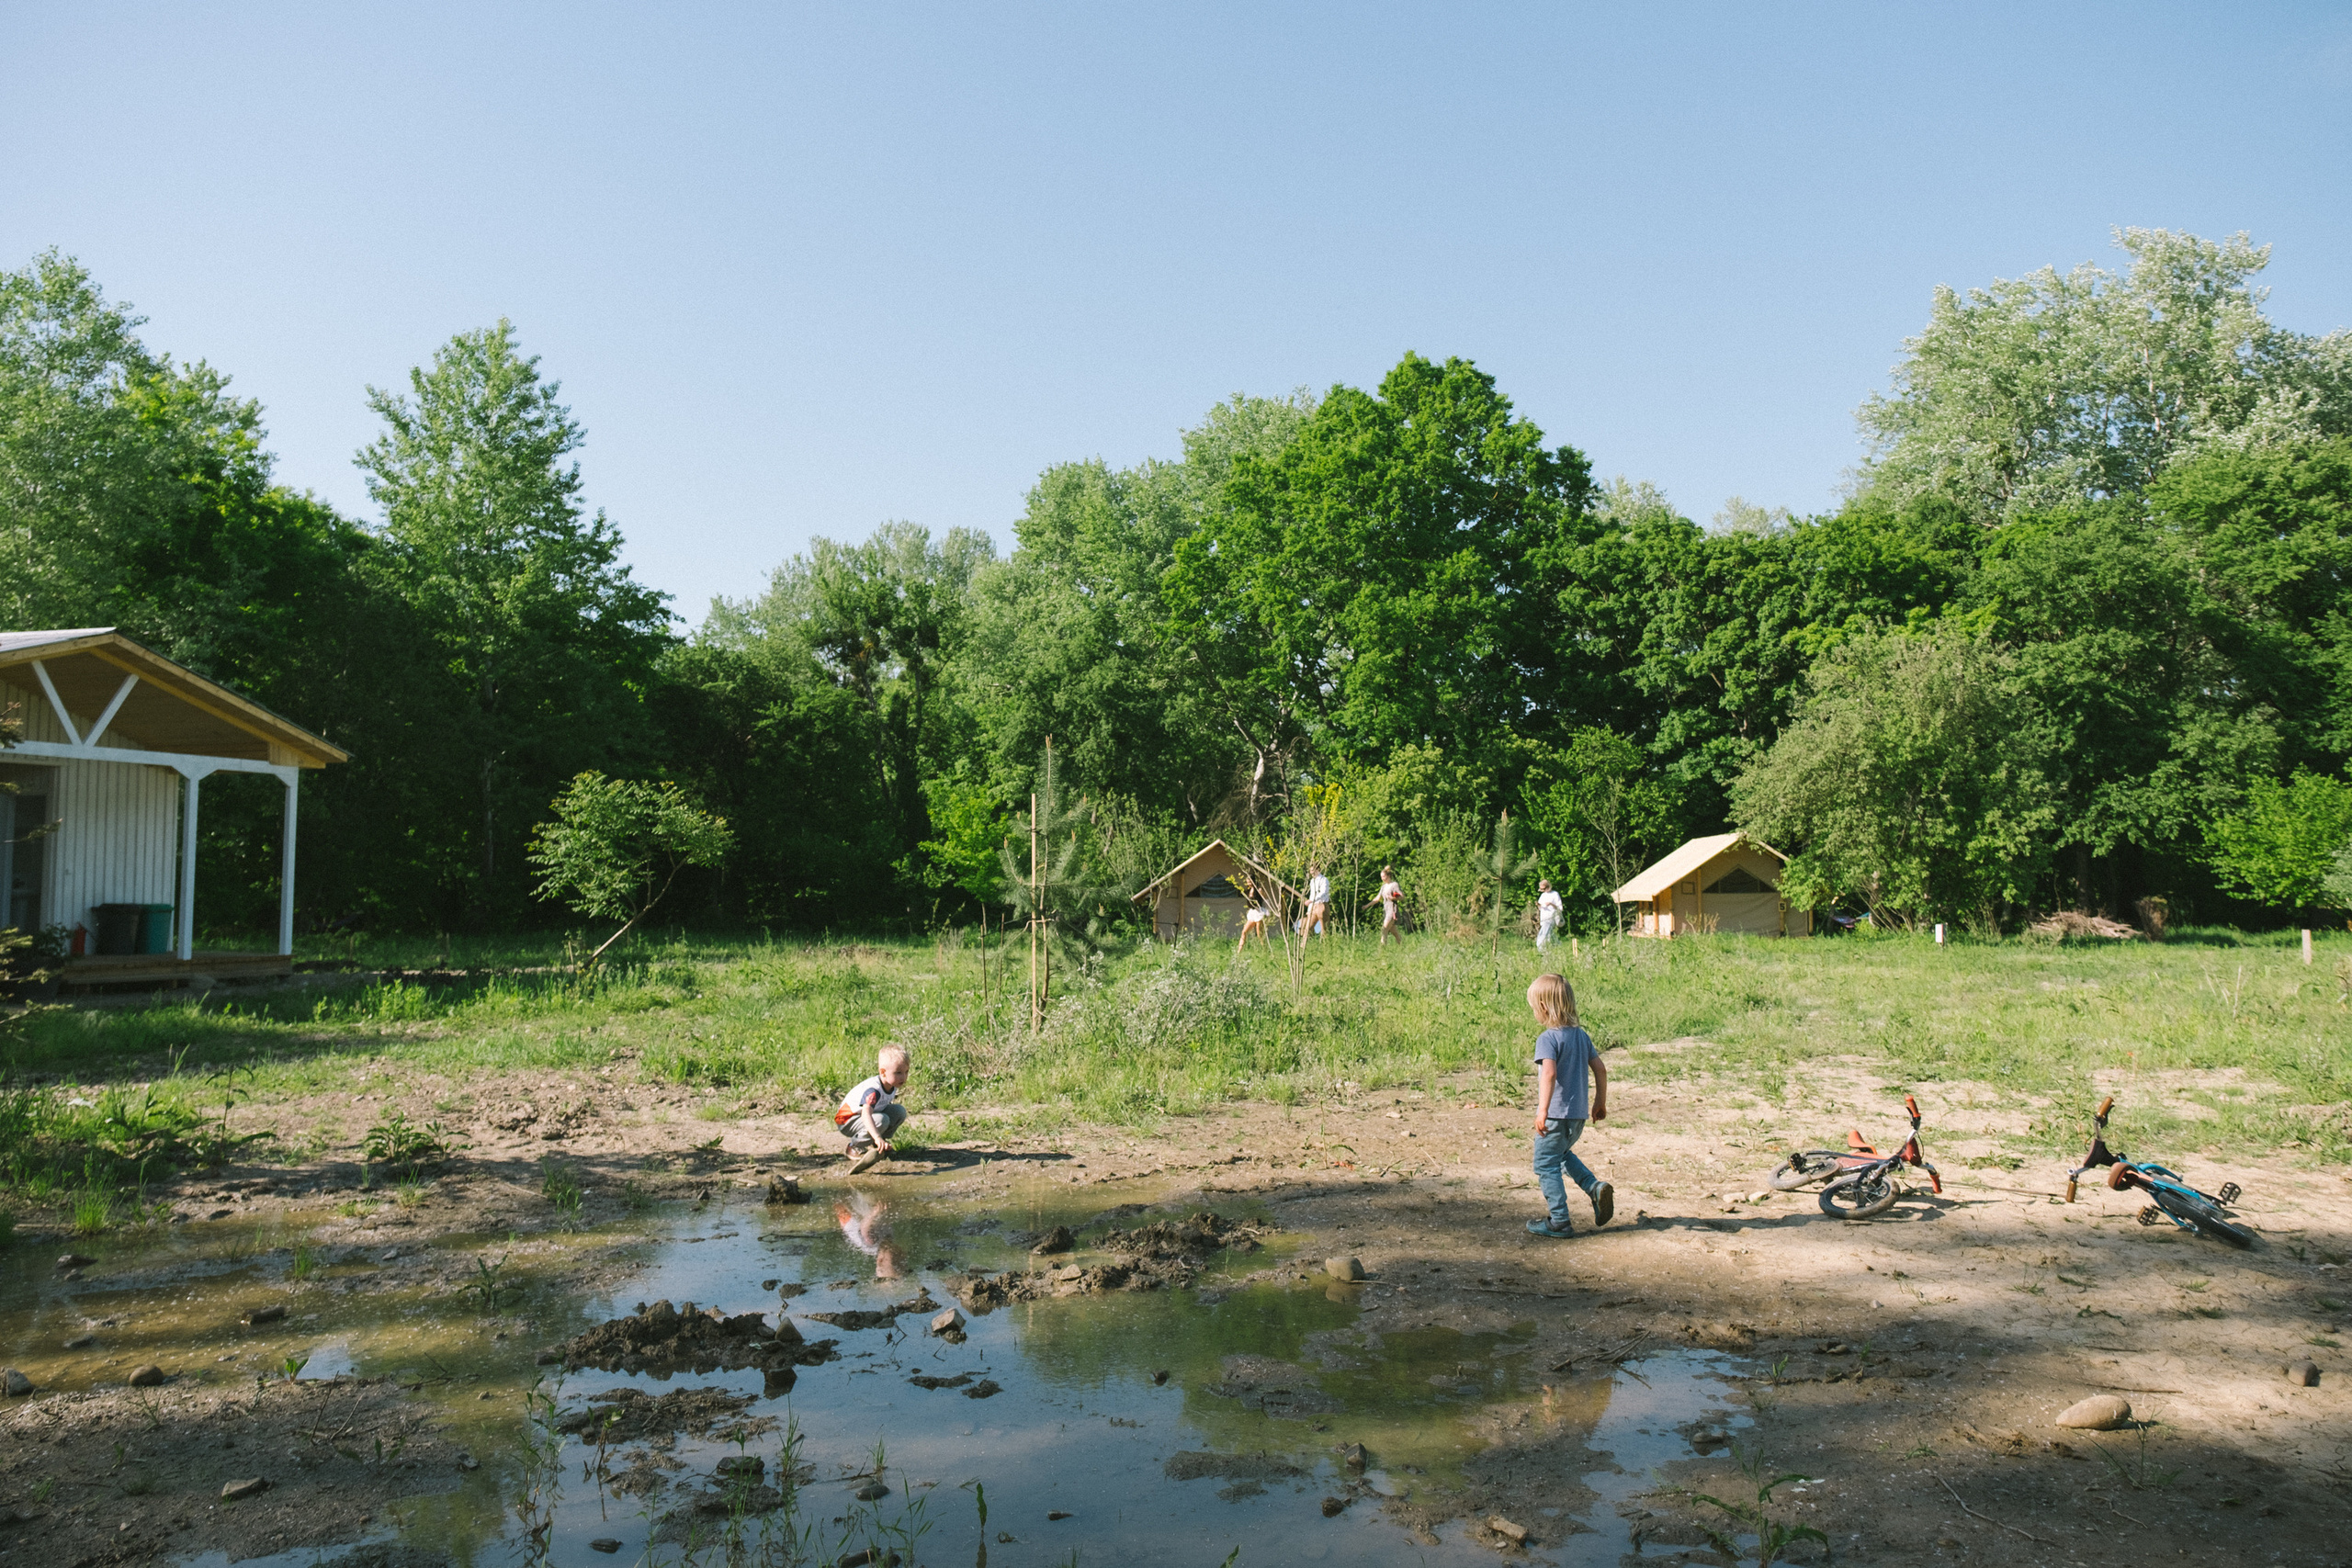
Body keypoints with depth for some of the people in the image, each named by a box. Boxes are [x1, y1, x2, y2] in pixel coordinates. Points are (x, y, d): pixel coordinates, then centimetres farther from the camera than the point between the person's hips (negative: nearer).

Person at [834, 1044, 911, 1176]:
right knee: (881, 1120, -34)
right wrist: (877, 1137, -63)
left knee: (900, 1111, -7)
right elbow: (866, 1113, -50)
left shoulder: (892, 1086, -8)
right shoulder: (873, 1090, -35)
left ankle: (875, 1144, 6)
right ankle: (855, 1147, -12)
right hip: (848, 1122, -8)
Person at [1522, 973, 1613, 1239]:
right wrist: (1600, 1102, 21)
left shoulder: (1548, 1038, -17)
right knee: (1562, 1155, 29)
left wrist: (1543, 1111, -36)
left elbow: (1549, 1073, -31)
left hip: (1557, 1115, -8)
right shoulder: (1581, 1034, 7)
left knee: (1546, 1166, 6)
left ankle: (1559, 1222, 11)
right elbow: (1600, 1069, 10)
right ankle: (1596, 1187, 12)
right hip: (1579, 1114, 8)